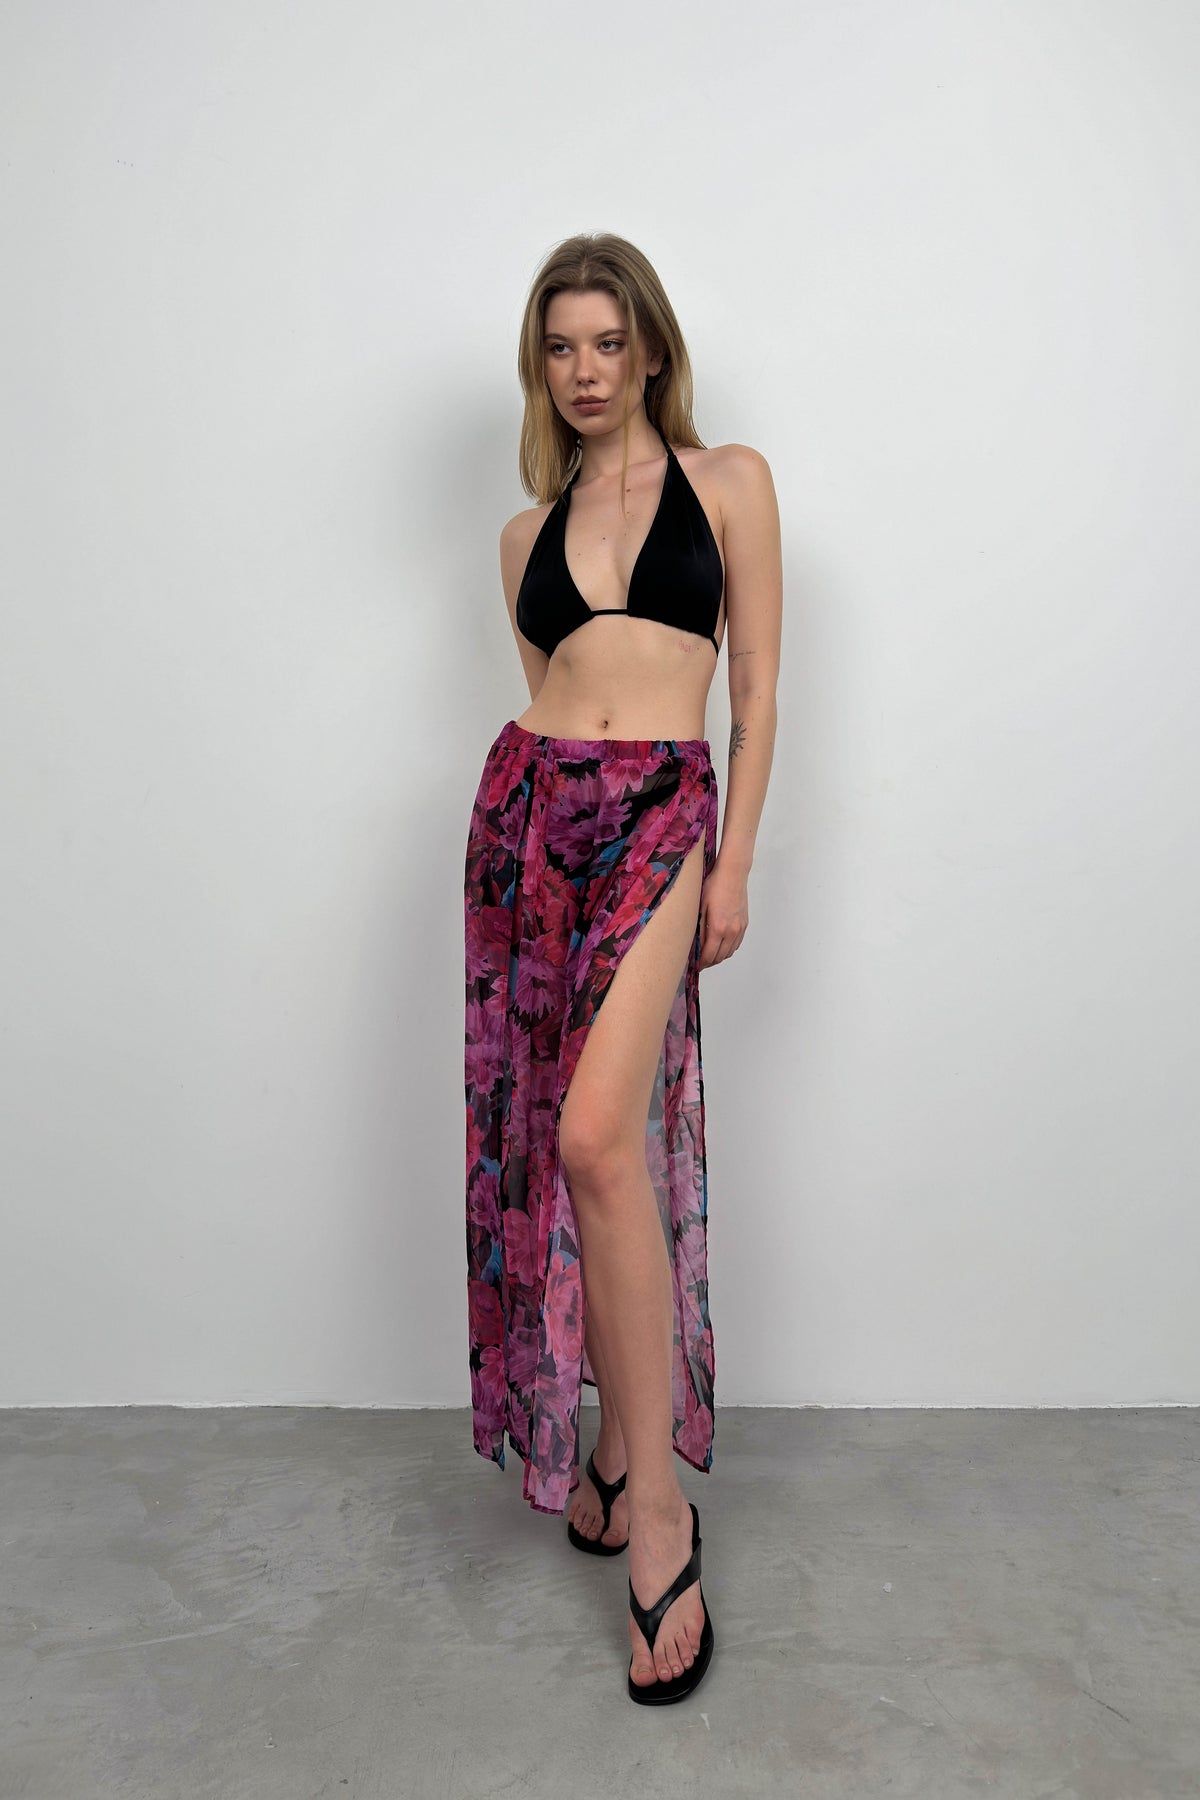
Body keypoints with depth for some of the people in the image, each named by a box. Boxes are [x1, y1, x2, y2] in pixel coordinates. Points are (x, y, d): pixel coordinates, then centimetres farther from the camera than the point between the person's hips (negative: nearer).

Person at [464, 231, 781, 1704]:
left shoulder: (728, 480, 8)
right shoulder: (527, 532, 18)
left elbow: (757, 686, 3)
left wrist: (732, 865, -3)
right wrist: (550, 797, 14)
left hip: (657, 814, -4)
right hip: (523, 813, 5)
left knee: (598, 1134, -21)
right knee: (540, 1140, 4)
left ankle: (654, 1504, -8)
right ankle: (611, 1438, 23)